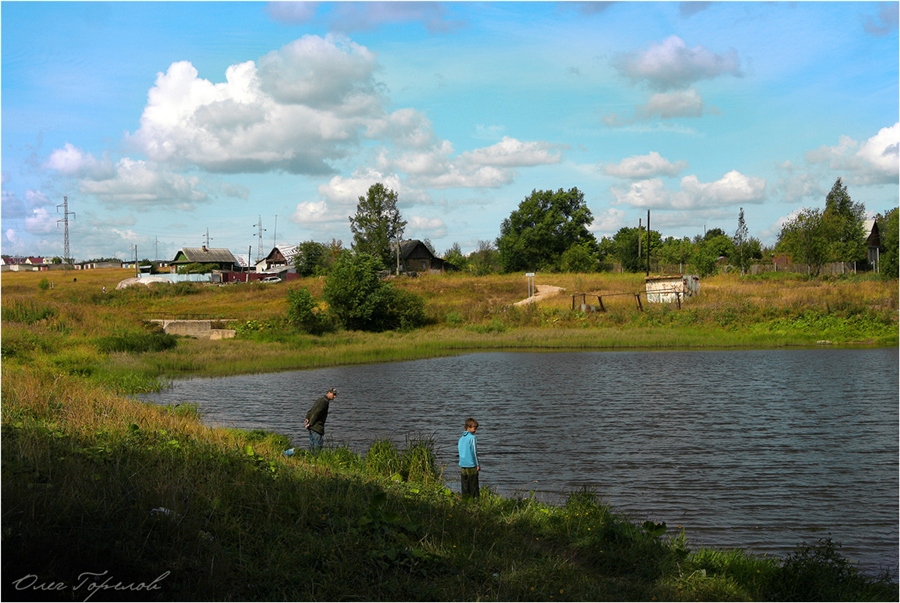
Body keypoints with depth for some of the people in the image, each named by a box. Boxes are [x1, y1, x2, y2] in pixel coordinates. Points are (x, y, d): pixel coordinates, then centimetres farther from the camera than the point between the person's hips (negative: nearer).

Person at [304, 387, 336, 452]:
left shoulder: (320, 400, 20)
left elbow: (310, 411, 15)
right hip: (317, 427, -10)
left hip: (311, 427, 10)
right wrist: (310, 423, -18)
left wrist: (307, 418, 1)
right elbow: (316, 413, -19)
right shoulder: (325, 401, -12)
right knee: (318, 445, -8)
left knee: (312, 445, 12)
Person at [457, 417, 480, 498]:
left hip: (462, 465, 6)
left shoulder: (461, 438, 9)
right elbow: (474, 452, -13)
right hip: (471, 465, -6)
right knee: (473, 486, -1)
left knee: (464, 486, 10)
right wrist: (478, 465, -7)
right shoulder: (472, 438, -12)